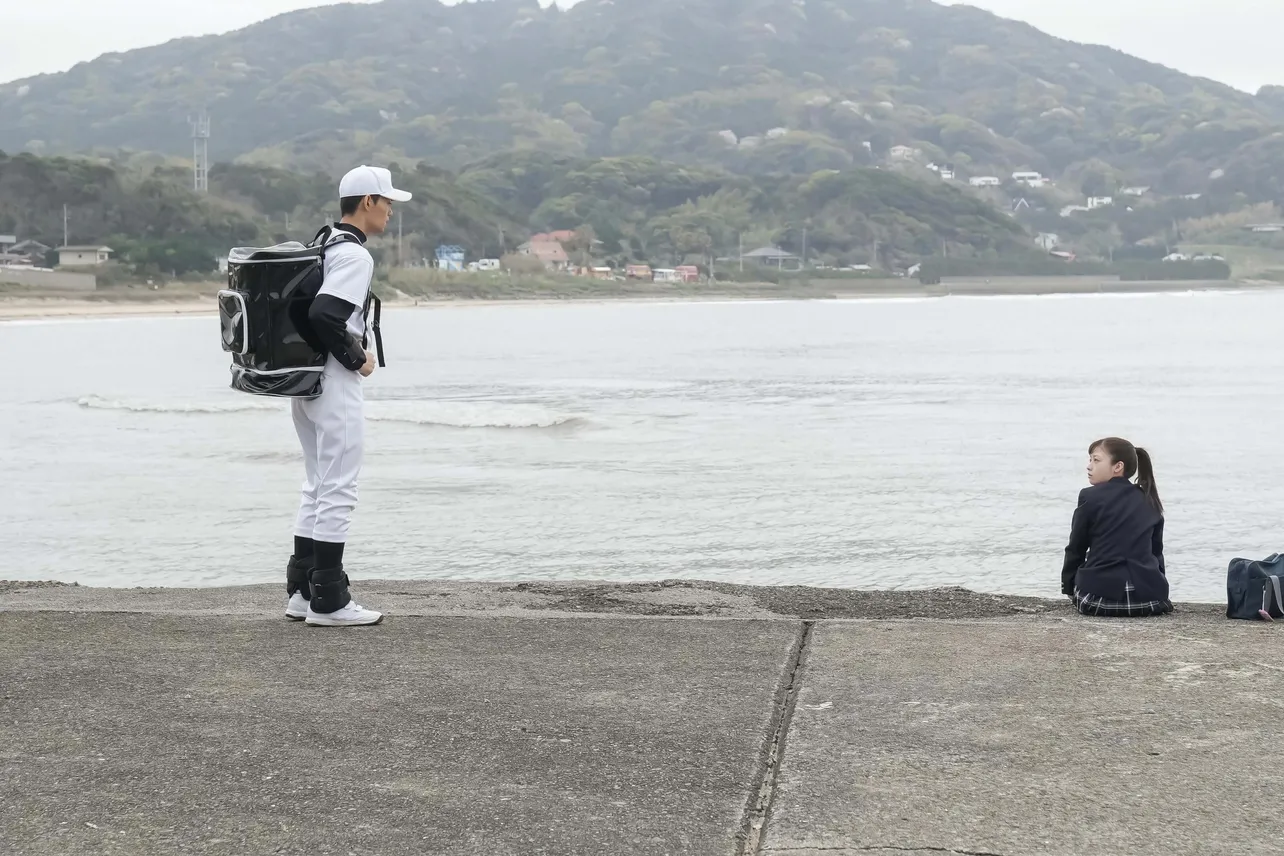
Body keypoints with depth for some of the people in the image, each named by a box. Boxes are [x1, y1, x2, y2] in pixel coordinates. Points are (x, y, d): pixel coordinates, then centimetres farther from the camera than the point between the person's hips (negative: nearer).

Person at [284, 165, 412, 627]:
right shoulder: (354, 255, -14)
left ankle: (301, 592, 19)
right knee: (338, 490, -5)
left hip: (302, 381, 10)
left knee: (317, 488, 16)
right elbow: (324, 314, -26)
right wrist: (358, 358, -13)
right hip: (335, 384, -10)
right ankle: (328, 601, -2)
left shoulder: (320, 247, 14)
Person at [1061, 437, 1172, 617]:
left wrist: (1068, 587, 18)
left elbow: (1076, 550, 5)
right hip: (1148, 596, 3)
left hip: (1099, 595, -3)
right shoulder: (1150, 501, 14)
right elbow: (1156, 551, 19)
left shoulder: (1090, 497, -1)